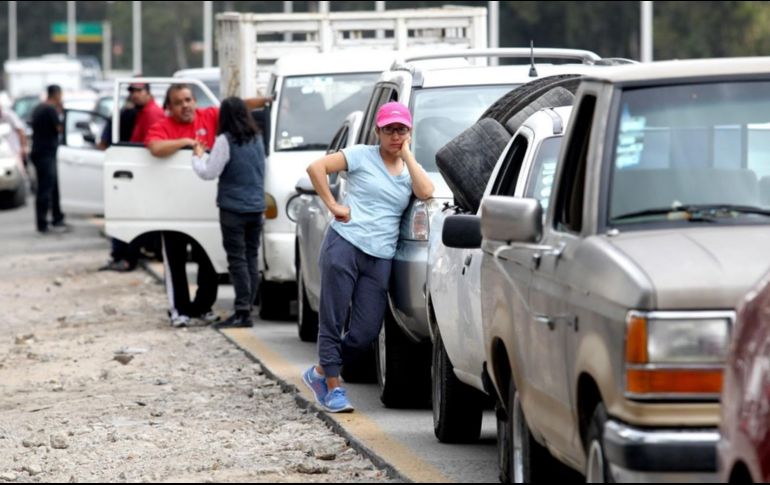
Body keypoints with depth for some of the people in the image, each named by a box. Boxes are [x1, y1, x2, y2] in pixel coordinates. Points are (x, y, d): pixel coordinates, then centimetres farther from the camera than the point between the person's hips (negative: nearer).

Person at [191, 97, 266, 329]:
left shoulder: (226, 141, -12)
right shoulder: (257, 139, 10)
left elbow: (209, 172, -13)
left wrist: (197, 157, 6)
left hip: (233, 209, -7)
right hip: (256, 207, 7)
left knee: (237, 259, -6)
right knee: (251, 259, 10)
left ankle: (242, 312, -9)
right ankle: (247, 308, 11)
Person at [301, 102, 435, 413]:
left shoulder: (409, 169, 16)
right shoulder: (362, 156, 4)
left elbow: (426, 192, -6)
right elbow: (316, 168, -5)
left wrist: (406, 154, 0)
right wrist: (333, 205, -8)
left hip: (380, 260, 4)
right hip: (345, 246, -4)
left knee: (366, 333, 0)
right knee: (332, 322, -3)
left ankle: (320, 372, 19)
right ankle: (333, 387, 6)